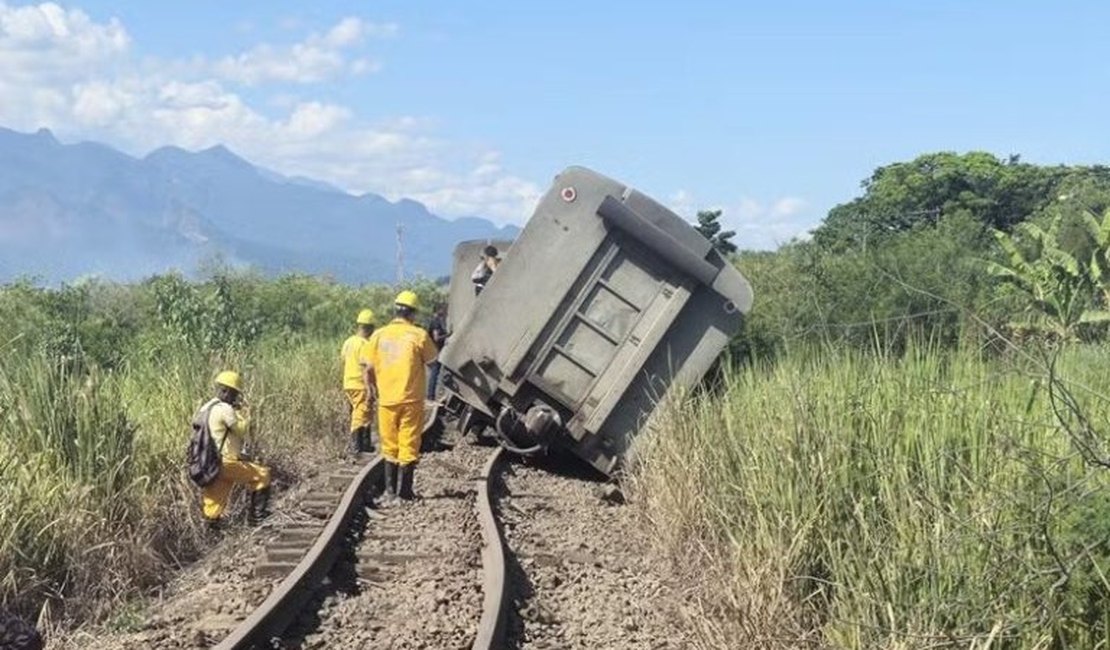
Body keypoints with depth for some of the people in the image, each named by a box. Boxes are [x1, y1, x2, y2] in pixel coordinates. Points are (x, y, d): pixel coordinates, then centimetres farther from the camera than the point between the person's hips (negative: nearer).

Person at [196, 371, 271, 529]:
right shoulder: (224, 409, -15)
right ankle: (256, 517, 9)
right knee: (262, 475, 6)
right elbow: (242, 430, -6)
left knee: (213, 508, 13)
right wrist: (243, 410, 3)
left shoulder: (205, 408, 13)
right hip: (225, 463, -9)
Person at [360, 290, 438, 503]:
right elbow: (431, 360, 4)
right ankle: (404, 492, 5)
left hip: (386, 400, 3)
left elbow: (368, 370, 2)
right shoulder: (418, 335, -8)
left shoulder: (378, 335, 1)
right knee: (408, 446, 4)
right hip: (411, 399, -3)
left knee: (390, 446, 15)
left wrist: (372, 389, 16)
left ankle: (390, 492, 20)